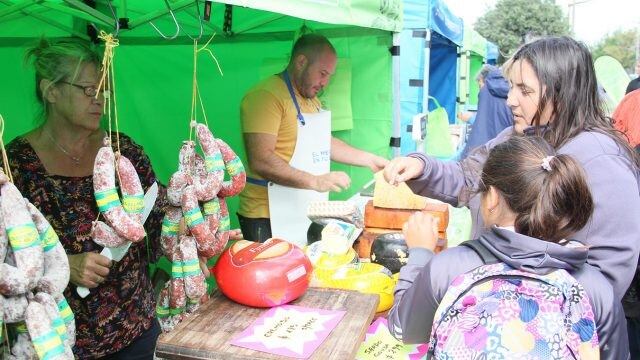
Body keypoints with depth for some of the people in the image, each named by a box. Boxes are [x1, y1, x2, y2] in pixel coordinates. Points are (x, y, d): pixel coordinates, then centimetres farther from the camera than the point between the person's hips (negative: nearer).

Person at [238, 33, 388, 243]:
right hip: (269, 219, -8)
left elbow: (324, 143, 27)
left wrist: (369, 159, 20)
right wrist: (314, 181, -28)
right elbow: (261, 161, -25)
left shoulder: (312, 100, 16)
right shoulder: (266, 96, -15)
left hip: (307, 214, 9)